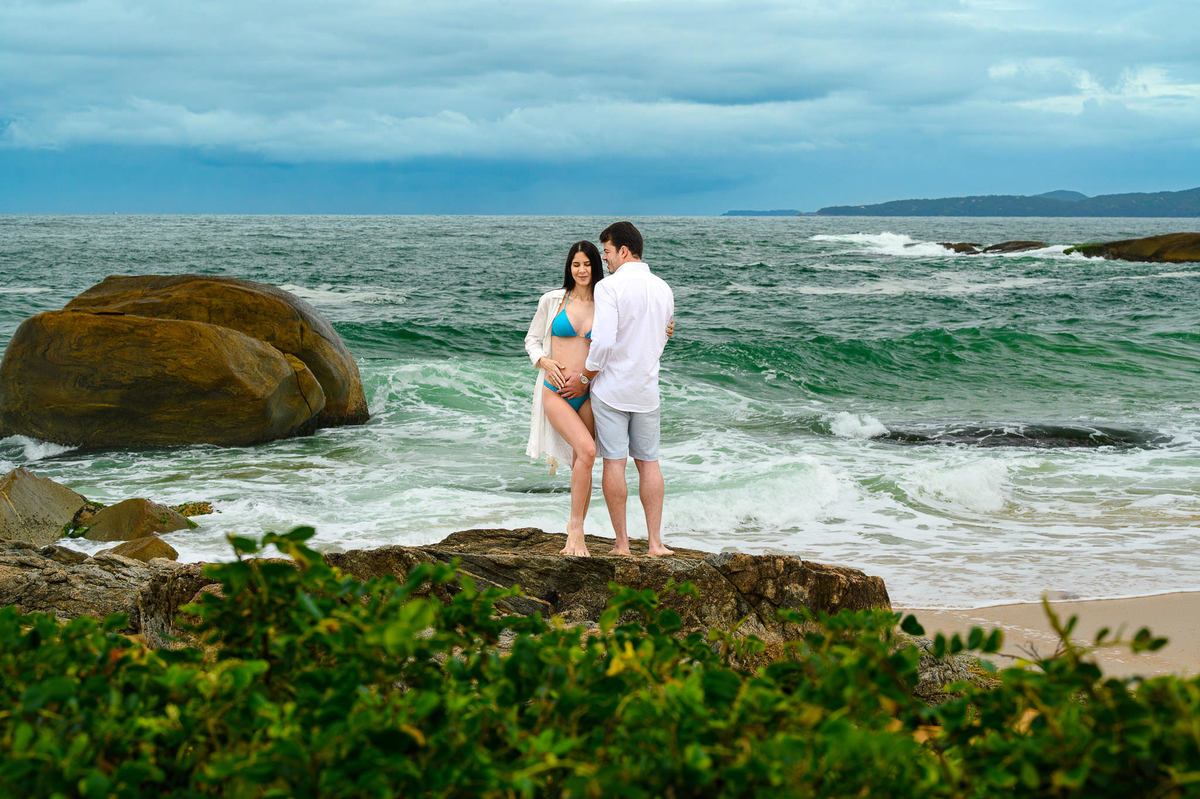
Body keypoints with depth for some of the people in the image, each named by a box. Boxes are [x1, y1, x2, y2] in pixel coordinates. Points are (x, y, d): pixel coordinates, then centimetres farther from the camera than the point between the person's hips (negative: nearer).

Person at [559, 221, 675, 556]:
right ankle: (655, 542, 10)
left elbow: (603, 341, -21)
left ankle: (622, 543, 3)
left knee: (614, 462, 0)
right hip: (646, 389, 5)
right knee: (648, 462, 12)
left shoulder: (609, 286, -13)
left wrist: (584, 378, -8)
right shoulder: (664, 290, 8)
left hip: (610, 388, -5)